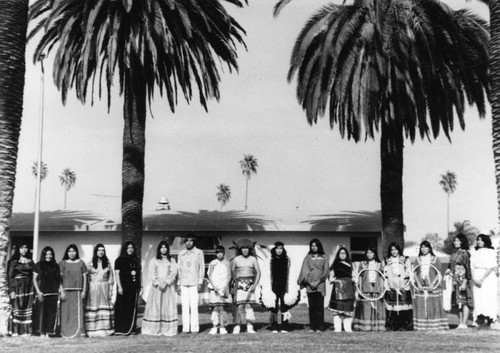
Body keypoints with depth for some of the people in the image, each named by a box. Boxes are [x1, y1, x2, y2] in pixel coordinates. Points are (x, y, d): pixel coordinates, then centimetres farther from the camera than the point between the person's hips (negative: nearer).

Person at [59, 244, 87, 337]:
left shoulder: (81, 263, 8)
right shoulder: (62, 263, 5)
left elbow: (84, 277, 9)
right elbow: (60, 278, 2)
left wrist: (84, 291, 2)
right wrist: (61, 291, -6)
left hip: (78, 291, 1)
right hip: (66, 290, -1)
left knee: (78, 311, -3)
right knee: (66, 311, -3)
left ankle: (80, 331, -3)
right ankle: (65, 332, 2)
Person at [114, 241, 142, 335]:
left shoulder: (136, 260, 14)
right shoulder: (120, 260, 0)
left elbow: (140, 274, 16)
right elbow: (117, 273, -6)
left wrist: (141, 287, 12)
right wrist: (119, 286, -14)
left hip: (134, 288, 5)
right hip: (124, 288, -5)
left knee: (133, 309, 6)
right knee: (122, 308, -4)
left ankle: (131, 329, 12)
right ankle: (121, 329, 0)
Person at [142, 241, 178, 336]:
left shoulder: (172, 260, 12)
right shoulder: (154, 261, 12)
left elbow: (173, 273, 1)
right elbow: (151, 273, 2)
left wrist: (166, 282, -12)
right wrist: (158, 283, -12)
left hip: (168, 286, 0)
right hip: (156, 286, 0)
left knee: (168, 306, -5)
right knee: (155, 306, -5)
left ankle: (168, 329, -5)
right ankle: (154, 329, -4)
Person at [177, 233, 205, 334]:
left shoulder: (199, 252, 6)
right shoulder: (181, 254, 13)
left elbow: (202, 268, 6)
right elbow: (179, 268, 16)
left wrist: (200, 282, -2)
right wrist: (178, 283, 11)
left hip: (194, 283, -3)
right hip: (183, 283, 3)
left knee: (194, 306, -8)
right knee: (185, 306, 0)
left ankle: (195, 328, -3)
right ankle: (185, 328, 4)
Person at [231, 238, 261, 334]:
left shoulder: (253, 259, 6)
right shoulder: (236, 259, 4)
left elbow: (258, 272, 2)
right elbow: (232, 273, 8)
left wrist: (255, 284, -10)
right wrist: (233, 285, 4)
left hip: (250, 284, 1)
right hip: (239, 284, -1)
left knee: (248, 305, -6)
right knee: (239, 305, -8)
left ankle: (250, 327, -4)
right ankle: (237, 326, -2)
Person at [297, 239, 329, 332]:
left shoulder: (324, 257, 8)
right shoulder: (308, 257, 11)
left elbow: (326, 271, 2)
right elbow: (305, 271, 4)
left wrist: (318, 281, -9)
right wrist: (309, 282, -9)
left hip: (320, 285, -1)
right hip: (310, 285, 1)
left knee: (319, 306, -5)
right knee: (312, 306, 0)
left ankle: (320, 327, -3)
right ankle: (312, 327, 3)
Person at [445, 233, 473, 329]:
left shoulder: (465, 253, -10)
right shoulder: (454, 254, 14)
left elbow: (467, 268, -14)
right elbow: (451, 265, 24)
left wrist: (464, 282, -19)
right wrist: (449, 269, 1)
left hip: (462, 280, -8)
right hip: (455, 280, 8)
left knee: (464, 301, -6)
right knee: (458, 302, 9)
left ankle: (464, 324, -5)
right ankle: (460, 323, 12)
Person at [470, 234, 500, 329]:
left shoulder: (490, 252, -2)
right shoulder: (475, 254, 14)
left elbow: (491, 268, -10)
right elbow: (472, 268, 8)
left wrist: (482, 279, -16)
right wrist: (474, 279, -8)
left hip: (488, 278, -5)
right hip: (477, 280, 5)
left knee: (489, 299, -8)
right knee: (477, 299, -2)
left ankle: (492, 320, -7)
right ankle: (479, 317, -1)